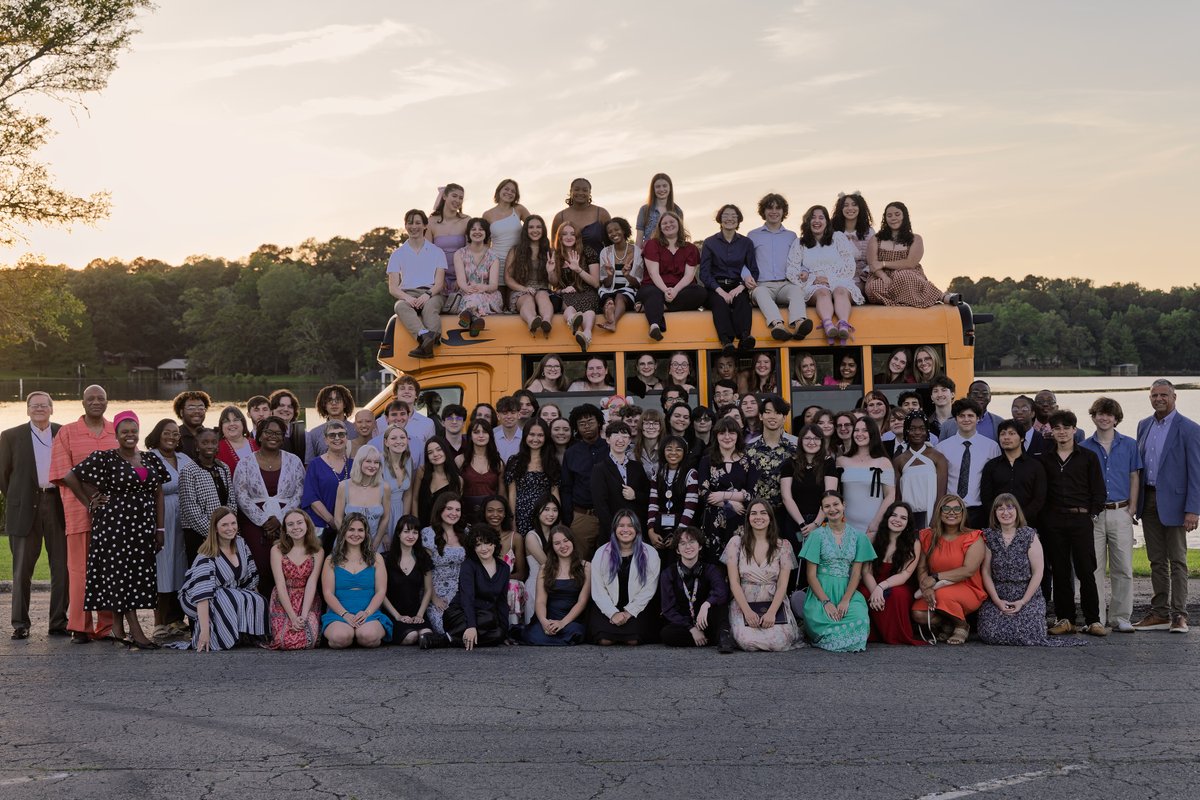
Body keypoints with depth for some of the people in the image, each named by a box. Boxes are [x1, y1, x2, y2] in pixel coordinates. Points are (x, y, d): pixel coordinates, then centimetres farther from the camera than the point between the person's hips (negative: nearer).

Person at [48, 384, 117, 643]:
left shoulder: (118, 433, 14)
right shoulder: (66, 433, 7)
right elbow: (64, 472, -2)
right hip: (79, 510, -2)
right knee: (80, 568, -2)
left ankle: (108, 626, 9)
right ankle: (80, 628, 4)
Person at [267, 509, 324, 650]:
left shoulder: (317, 552, 1)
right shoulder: (277, 550, -2)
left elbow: (311, 583, -8)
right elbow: (280, 585, -9)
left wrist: (303, 615, -20)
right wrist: (293, 616, -18)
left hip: (308, 602, 0)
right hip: (283, 603, 0)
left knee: (307, 641, -24)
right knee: (286, 642, -22)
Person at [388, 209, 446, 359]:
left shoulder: (436, 252, 18)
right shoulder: (398, 255, 20)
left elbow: (439, 283, 6)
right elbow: (392, 288, 9)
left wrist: (428, 294, -17)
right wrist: (407, 297, -14)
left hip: (432, 294, 0)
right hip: (407, 294, 0)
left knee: (430, 307, -38)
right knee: (401, 307, -37)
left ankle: (426, 343, -65)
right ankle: (426, 336, -65)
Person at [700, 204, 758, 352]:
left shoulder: (746, 243, 14)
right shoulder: (710, 243, 9)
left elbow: (754, 271, 9)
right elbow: (704, 273, 1)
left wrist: (740, 287, -11)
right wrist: (721, 291, -15)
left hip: (738, 287, 1)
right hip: (716, 288, -1)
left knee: (742, 300, -33)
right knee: (720, 302, -35)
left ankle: (744, 337, -59)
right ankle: (726, 341, -59)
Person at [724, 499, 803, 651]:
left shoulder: (783, 545, 5)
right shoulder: (736, 542, 2)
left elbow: (782, 584, -2)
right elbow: (734, 582, -2)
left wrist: (772, 612, -17)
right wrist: (747, 611, -15)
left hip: (774, 604, 1)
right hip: (744, 604, -1)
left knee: (778, 642, -27)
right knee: (748, 642, -29)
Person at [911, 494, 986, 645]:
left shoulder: (973, 539, -4)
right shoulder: (928, 536, 7)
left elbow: (968, 570, -16)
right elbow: (921, 567, 2)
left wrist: (936, 577, -20)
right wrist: (926, 587, -20)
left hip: (968, 592, -3)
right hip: (934, 591, 3)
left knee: (943, 595, -35)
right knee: (918, 614, -25)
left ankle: (961, 626, -4)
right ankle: (946, 626, 8)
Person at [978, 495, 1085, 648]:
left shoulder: (1029, 535, -2)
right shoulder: (989, 536, 3)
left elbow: (1037, 572, -4)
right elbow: (986, 572, 0)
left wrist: (1023, 601, -11)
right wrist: (997, 601, -10)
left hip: (1027, 596, -1)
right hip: (997, 598, 1)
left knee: (1028, 634, -23)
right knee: (990, 634, -21)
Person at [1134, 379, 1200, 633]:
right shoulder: (1144, 426, 11)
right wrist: (1134, 502, 10)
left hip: (1173, 502, -6)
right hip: (1148, 502, 6)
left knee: (1177, 562, 0)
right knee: (1156, 561, 11)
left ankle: (1178, 615, 4)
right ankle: (1160, 613, 17)